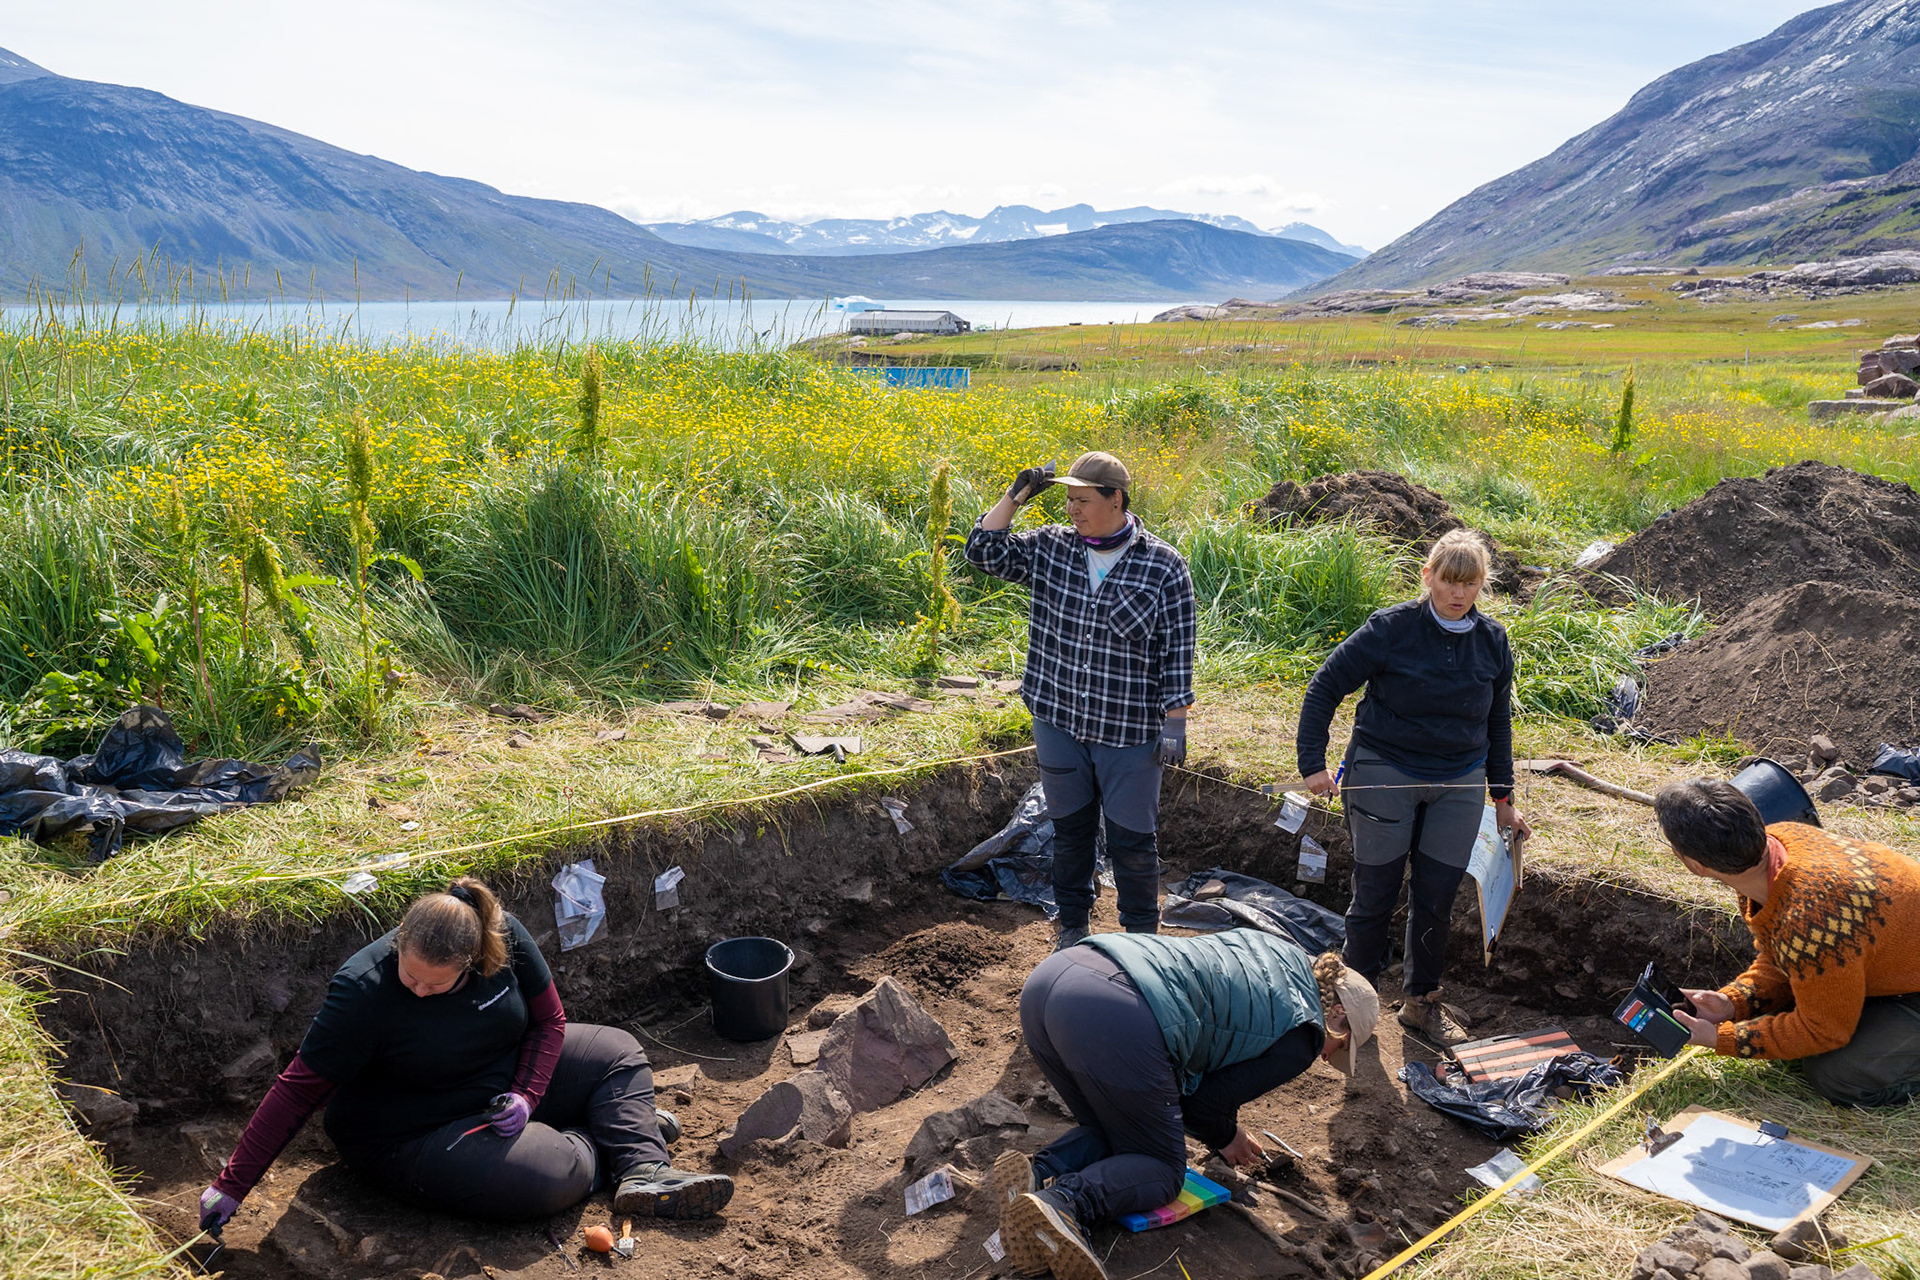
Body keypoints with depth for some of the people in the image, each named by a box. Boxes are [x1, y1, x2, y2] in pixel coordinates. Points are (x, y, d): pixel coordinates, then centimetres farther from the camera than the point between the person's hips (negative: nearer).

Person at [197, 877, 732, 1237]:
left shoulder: (504, 937, -18)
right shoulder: (364, 990, -29)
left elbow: (548, 1020, -3)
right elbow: (298, 1089, -23)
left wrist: (526, 1096, -17)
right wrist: (232, 1185, -22)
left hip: (507, 1084, 7)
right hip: (411, 1135, -6)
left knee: (619, 1053, 4)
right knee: (551, 1177, -28)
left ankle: (645, 1172, -7)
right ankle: (614, 1138, 4)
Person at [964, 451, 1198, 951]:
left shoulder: (1164, 567, -9)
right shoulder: (1050, 547, 1)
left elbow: (1177, 654, -8)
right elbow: (983, 552, 2)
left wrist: (1174, 725, -9)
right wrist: (1015, 496, -7)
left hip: (1130, 732, -3)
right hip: (1058, 722, 3)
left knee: (1132, 840, 7)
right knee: (1069, 828, 17)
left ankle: (1142, 937, 26)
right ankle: (1073, 924, 35)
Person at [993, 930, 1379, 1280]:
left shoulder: (1278, 948, 32)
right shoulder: (1303, 1037, 11)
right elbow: (1204, 1103, 11)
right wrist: (1225, 1138, 34)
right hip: (1118, 1019, -8)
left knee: (1110, 1132, 28)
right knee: (1163, 1170, 14)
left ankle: (1037, 1173, 0)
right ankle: (1066, 1202, -14)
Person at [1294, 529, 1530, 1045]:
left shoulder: (1492, 641, 2)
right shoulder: (1390, 629, -12)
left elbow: (1498, 721, 14)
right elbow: (1324, 687, -7)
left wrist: (1503, 798, 16)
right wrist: (1313, 762, -14)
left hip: (1459, 785, 4)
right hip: (1385, 775, -4)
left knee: (1436, 899, 9)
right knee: (1375, 896, 4)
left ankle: (1422, 1002, 28)